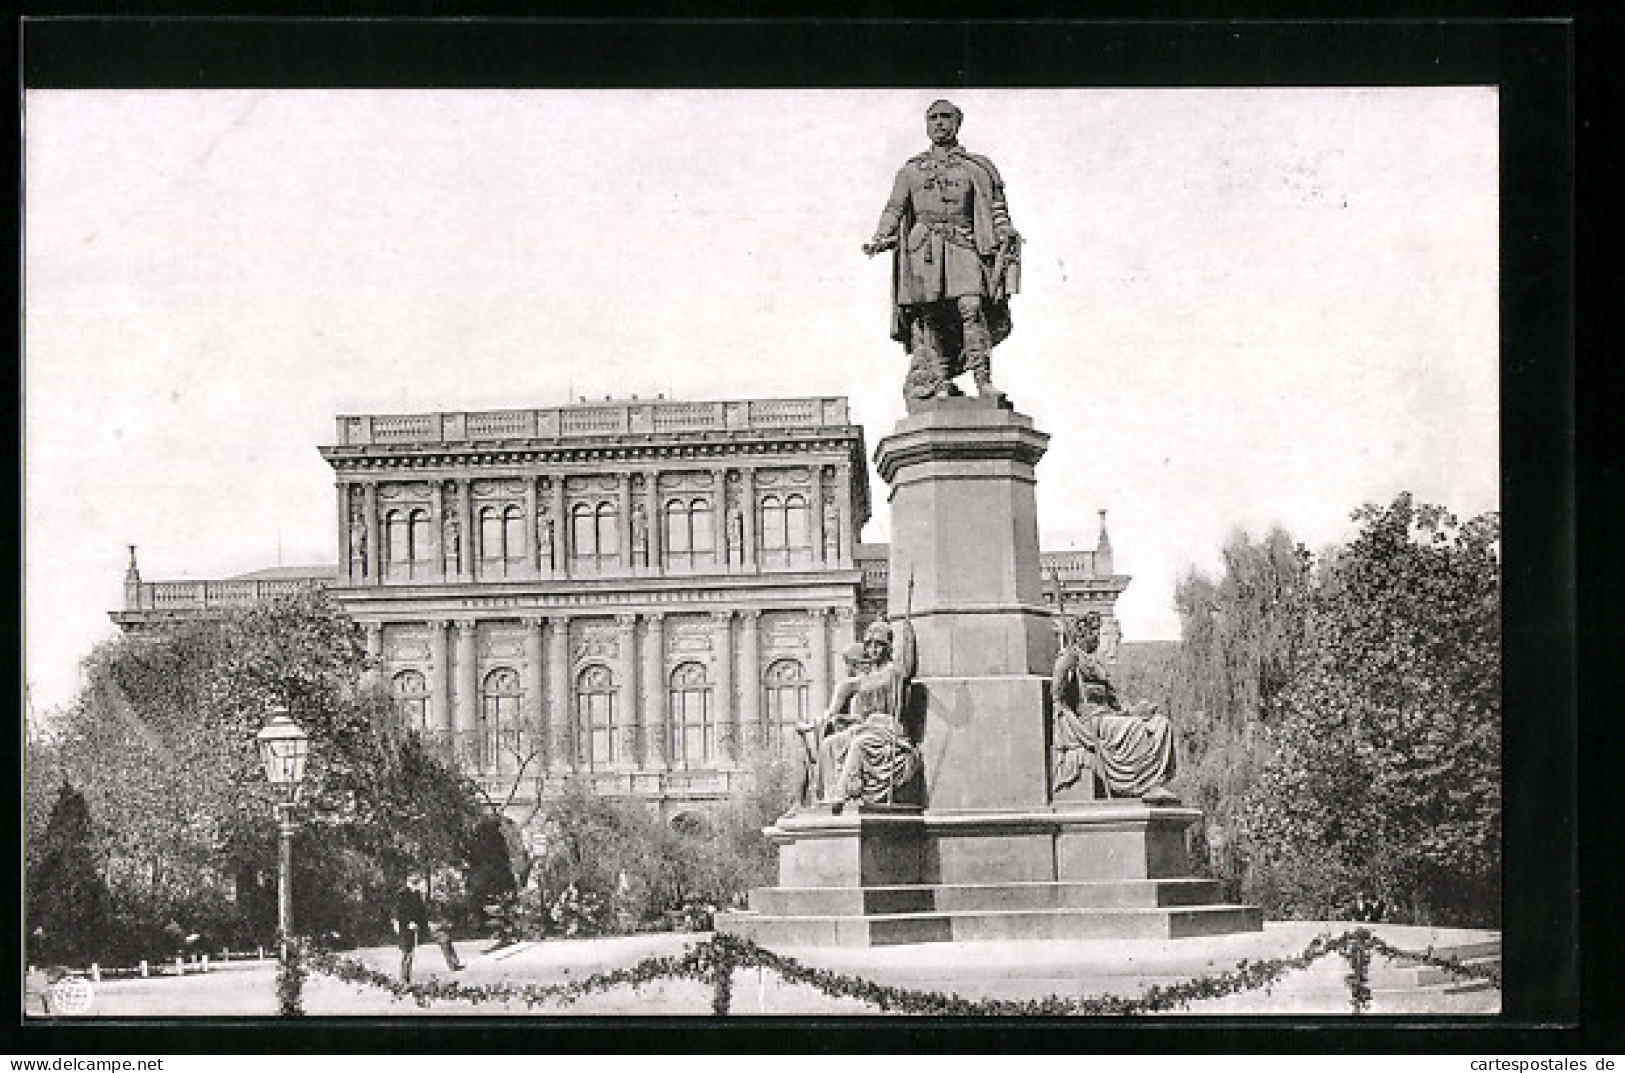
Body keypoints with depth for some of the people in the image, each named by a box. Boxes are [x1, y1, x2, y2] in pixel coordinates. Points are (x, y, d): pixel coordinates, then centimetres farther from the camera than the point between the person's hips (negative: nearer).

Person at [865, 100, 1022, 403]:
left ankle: (984, 381, -23)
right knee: (927, 315, -9)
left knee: (971, 307, -20)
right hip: (923, 248, 2)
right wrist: (879, 241, 1)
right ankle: (935, 381, -8)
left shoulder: (976, 167, 18)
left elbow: (996, 208, 13)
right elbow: (894, 210, 17)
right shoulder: (911, 170, 21)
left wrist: (1006, 235, -5)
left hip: (962, 245, -1)